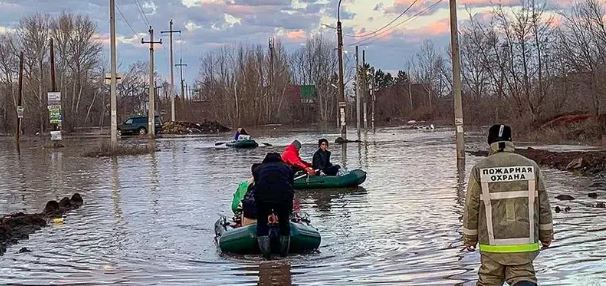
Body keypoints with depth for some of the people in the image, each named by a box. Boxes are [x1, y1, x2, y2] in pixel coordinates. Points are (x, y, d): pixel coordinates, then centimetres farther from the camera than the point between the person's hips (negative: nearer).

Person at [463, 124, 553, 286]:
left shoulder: (480, 169, -5)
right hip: (524, 242, 1)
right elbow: (543, 205, 4)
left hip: (492, 243, 0)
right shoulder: (531, 166, 0)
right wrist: (546, 235, 15)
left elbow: (471, 208, -1)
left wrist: (469, 239, 11)